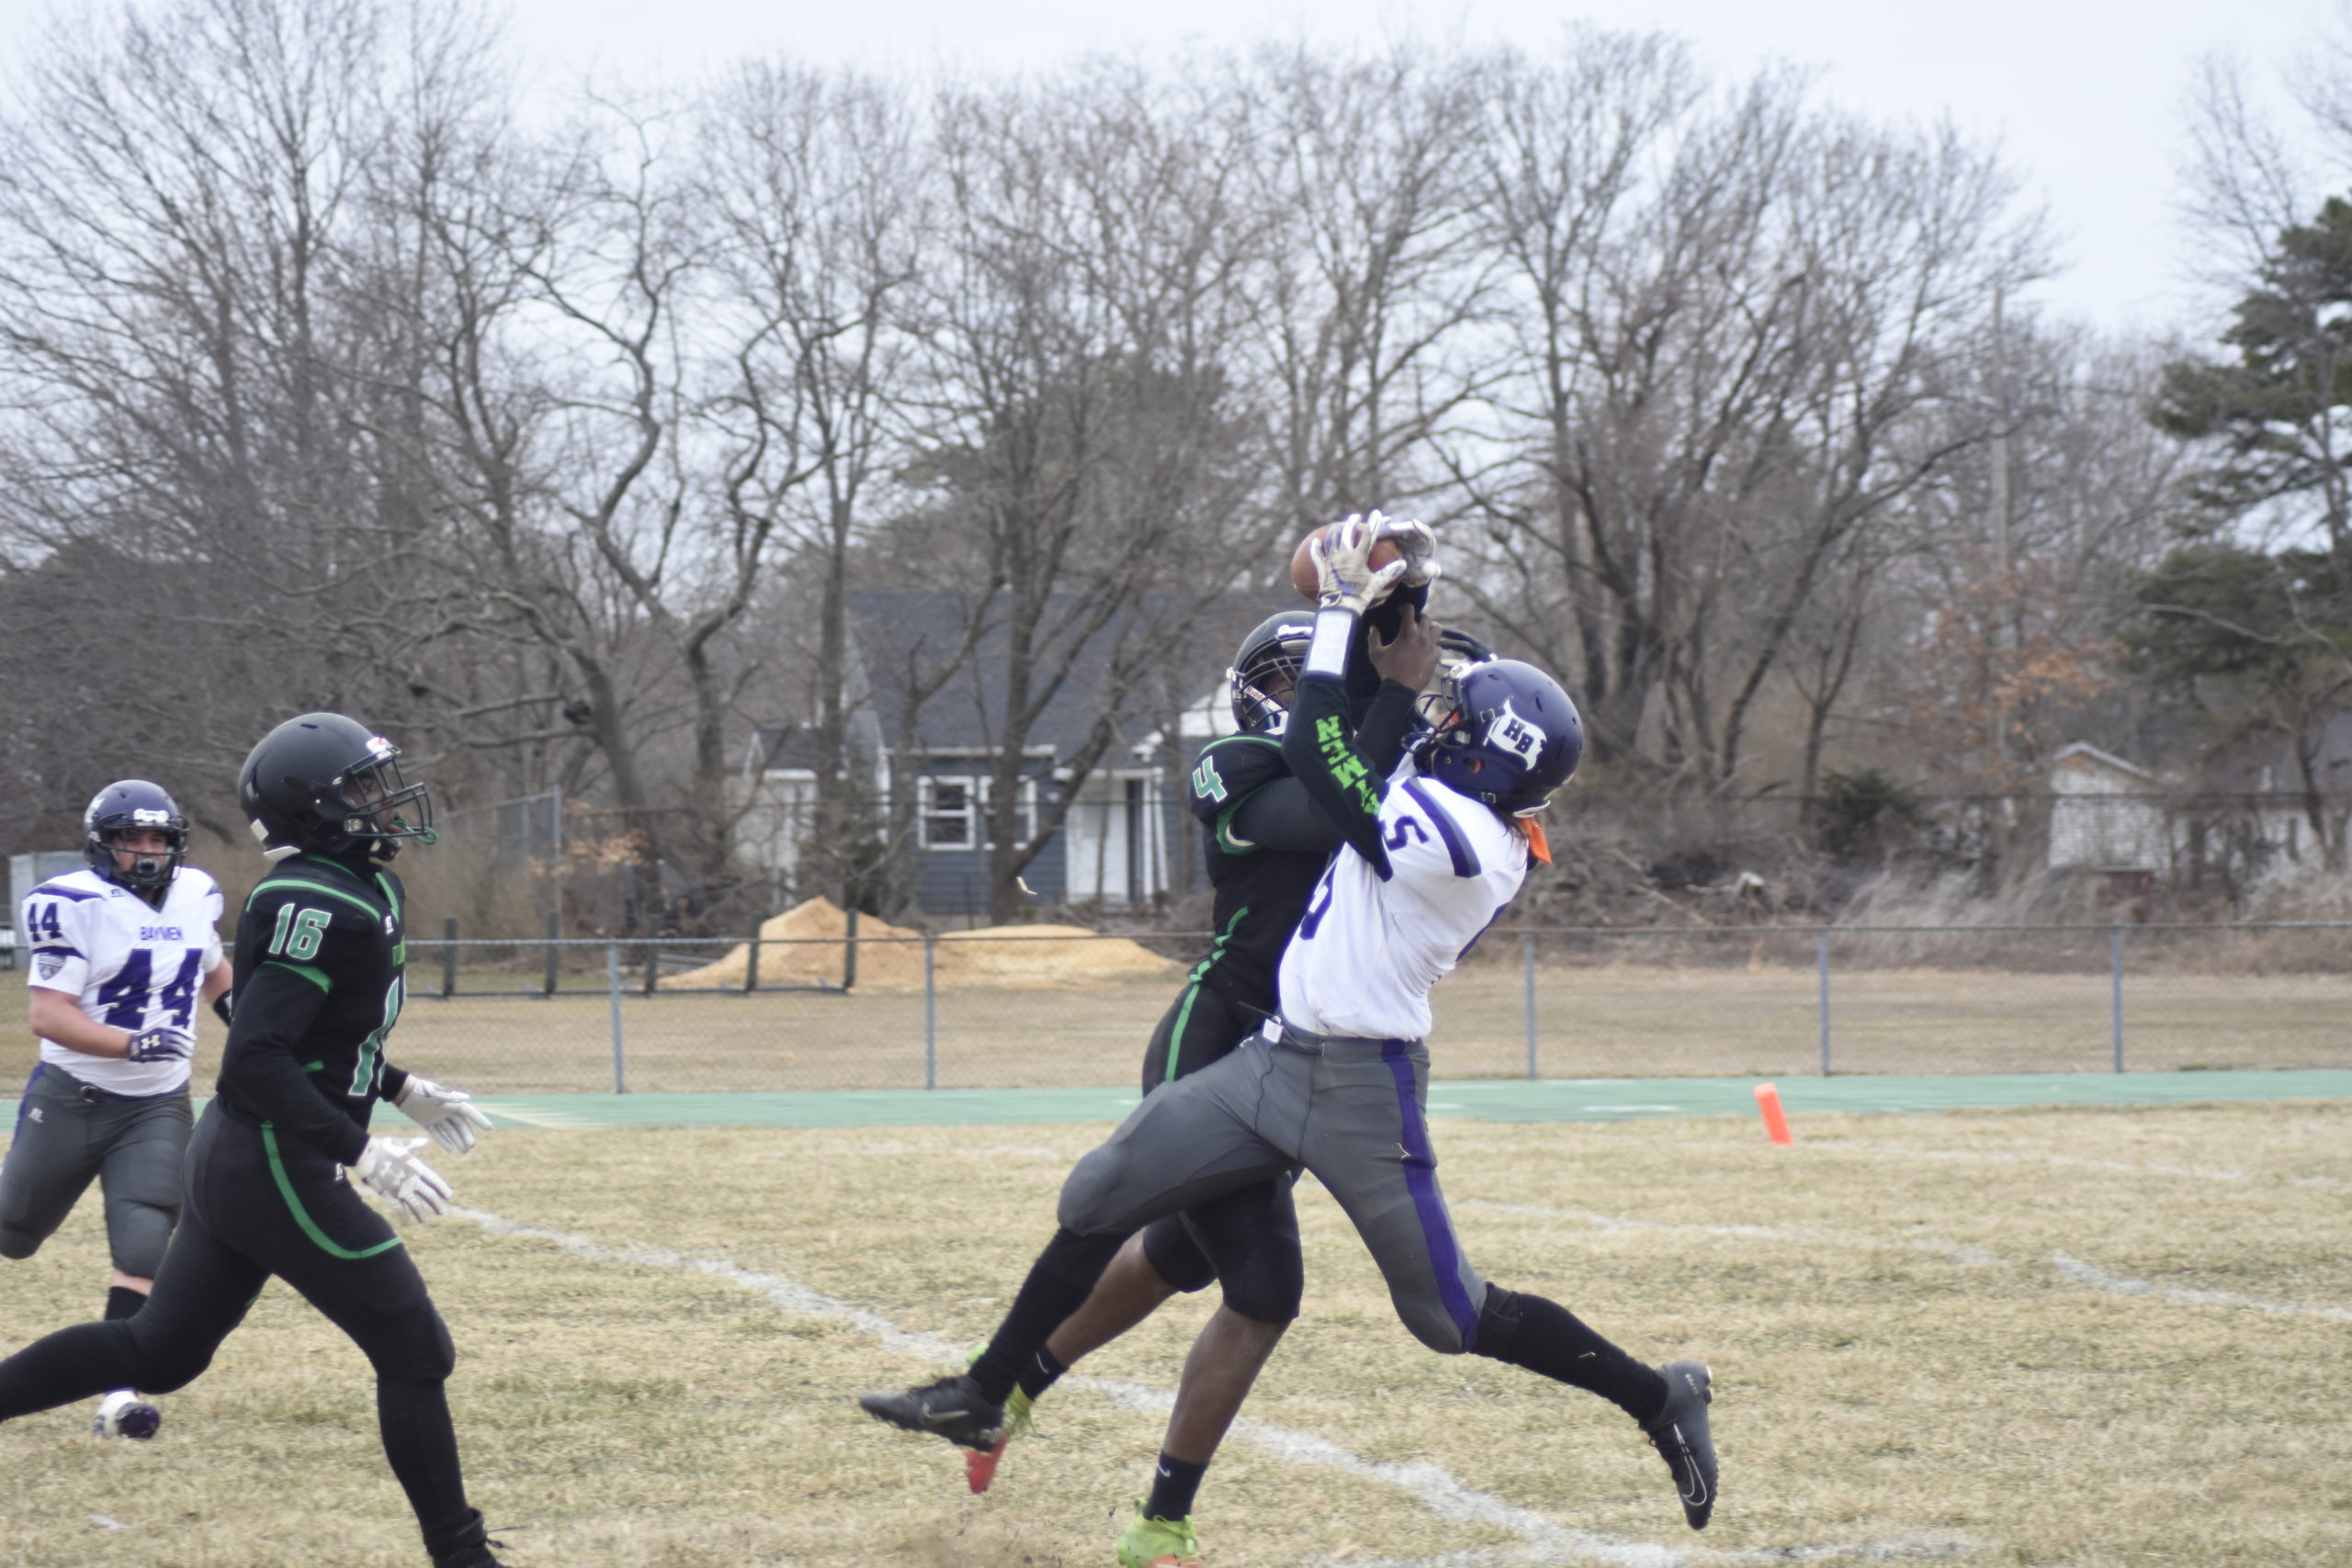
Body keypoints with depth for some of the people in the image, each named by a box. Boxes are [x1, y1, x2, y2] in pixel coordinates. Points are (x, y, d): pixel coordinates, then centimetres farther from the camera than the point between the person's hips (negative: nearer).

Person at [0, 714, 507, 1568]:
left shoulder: (352, 889, 10)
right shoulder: (320, 906, -21)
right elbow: (256, 1059, -26)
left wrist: (404, 1091, 23)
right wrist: (361, 1154, -28)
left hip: (233, 1156, 10)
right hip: (278, 1168, -10)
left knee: (157, 1352, 16)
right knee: (414, 1356, 1)